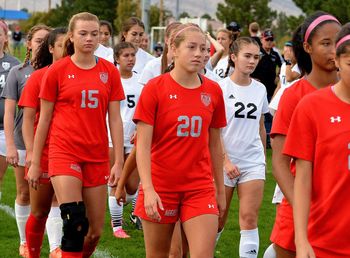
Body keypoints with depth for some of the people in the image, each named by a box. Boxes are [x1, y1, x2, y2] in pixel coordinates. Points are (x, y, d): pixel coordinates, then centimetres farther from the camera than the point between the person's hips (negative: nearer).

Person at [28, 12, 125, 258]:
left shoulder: (109, 71, 4)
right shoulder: (57, 71, -1)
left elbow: (115, 119, 5)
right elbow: (44, 118, 4)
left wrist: (119, 162, -1)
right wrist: (35, 162, 5)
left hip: (97, 156, 3)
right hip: (64, 152, -3)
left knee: (95, 231, 6)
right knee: (75, 223, -17)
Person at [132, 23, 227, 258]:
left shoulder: (213, 91, 3)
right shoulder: (155, 88, -6)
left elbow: (215, 144, 12)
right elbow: (143, 144, -9)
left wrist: (221, 189, 14)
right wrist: (148, 189, -19)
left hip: (200, 187, 2)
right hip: (160, 187, -2)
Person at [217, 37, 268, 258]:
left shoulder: (260, 89, 6)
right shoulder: (221, 88, -7)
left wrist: (263, 159, 17)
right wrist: (226, 161, -15)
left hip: (253, 162, 3)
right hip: (224, 161, -3)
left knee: (249, 217, -7)